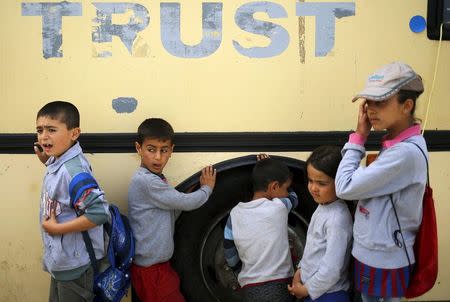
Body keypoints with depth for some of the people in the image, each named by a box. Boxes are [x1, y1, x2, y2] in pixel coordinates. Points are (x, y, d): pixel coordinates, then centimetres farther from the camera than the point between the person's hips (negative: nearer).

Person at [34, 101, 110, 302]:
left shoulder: (73, 170, -28)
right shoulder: (57, 162, -1)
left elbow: (99, 212, -34)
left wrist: (57, 228, -24)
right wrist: (46, 159, 4)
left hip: (74, 264, -9)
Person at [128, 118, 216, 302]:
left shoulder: (155, 180, 8)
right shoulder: (146, 181, -21)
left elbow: (171, 215, 7)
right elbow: (187, 203, -17)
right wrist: (207, 188, 2)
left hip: (159, 264, 9)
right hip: (151, 271, -9)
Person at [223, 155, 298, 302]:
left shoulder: (236, 214, -1)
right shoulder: (279, 207, -10)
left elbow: (229, 254, 5)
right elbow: (293, 197, 14)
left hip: (250, 290, 3)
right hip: (279, 287, -3)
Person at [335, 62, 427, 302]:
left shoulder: (406, 153, -26)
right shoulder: (396, 144, 4)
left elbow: (345, 188, -24)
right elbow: (365, 186, 2)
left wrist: (358, 137, -16)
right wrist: (361, 138, -3)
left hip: (384, 264, -8)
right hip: (373, 256, 9)